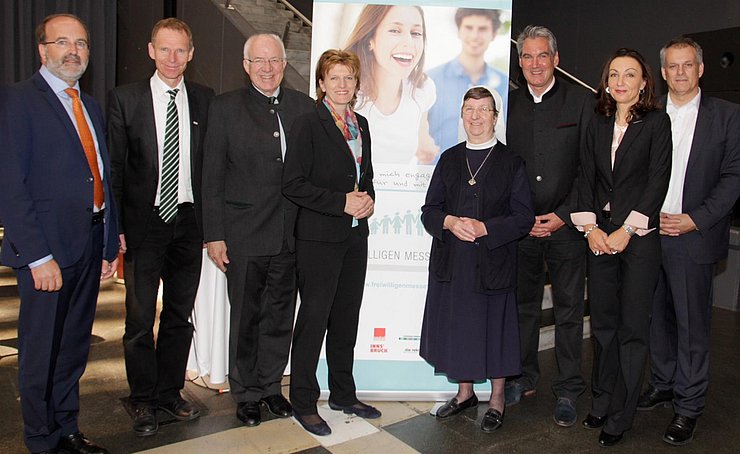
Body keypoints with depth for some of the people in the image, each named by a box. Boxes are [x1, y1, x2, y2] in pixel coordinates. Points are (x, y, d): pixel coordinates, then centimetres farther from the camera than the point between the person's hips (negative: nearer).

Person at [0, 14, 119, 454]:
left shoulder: (91, 106, 15)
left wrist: (110, 244, 11)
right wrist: (38, 255, -19)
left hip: (90, 246, 7)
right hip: (47, 249, -6)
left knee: (75, 347, 17)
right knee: (41, 352, 8)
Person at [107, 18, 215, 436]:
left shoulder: (205, 99, 6)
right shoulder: (125, 99, 0)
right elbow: (114, 167, -1)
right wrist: (116, 227, -7)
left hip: (188, 221, 3)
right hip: (143, 222, -2)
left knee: (180, 315, 13)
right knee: (140, 318, 4)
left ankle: (170, 392, 29)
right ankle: (144, 401, 21)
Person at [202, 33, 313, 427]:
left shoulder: (304, 107, 6)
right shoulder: (225, 108, -1)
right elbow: (212, 177, -3)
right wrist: (214, 235, -7)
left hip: (290, 234, 3)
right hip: (244, 234, -2)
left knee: (280, 316, 13)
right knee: (245, 318, 9)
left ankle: (270, 385, 32)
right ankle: (246, 393, 27)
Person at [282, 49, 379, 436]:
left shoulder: (361, 124, 13)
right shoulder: (308, 124, -8)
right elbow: (293, 184, -14)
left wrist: (367, 198, 0)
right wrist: (342, 202, -18)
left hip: (355, 235, 7)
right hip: (319, 237, -7)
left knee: (347, 319, 14)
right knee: (313, 319, 1)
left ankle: (343, 394, 29)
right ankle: (304, 402, 17)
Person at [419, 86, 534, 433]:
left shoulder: (511, 163, -1)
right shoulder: (449, 159, 10)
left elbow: (523, 218, -5)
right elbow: (429, 209, 8)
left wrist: (484, 229, -18)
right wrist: (449, 222, -13)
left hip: (494, 263, -3)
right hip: (451, 263, 4)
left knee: (494, 331, 7)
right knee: (456, 329, 13)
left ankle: (496, 401, 28)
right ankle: (465, 393, 35)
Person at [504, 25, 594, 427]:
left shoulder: (581, 101, 1)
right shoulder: (509, 103, 7)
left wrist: (564, 215, -9)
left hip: (566, 224, -2)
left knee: (569, 310, 5)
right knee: (523, 304, 12)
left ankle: (567, 390, 18)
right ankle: (524, 377, 28)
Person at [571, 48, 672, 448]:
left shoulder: (657, 122, -1)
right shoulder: (597, 124, 11)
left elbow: (658, 181, -8)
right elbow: (586, 177, 8)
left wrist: (627, 230, -13)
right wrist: (589, 226, -4)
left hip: (639, 236, -4)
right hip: (600, 235, 4)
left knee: (632, 327, 2)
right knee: (603, 322, 10)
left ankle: (620, 417, 13)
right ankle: (601, 403, 25)